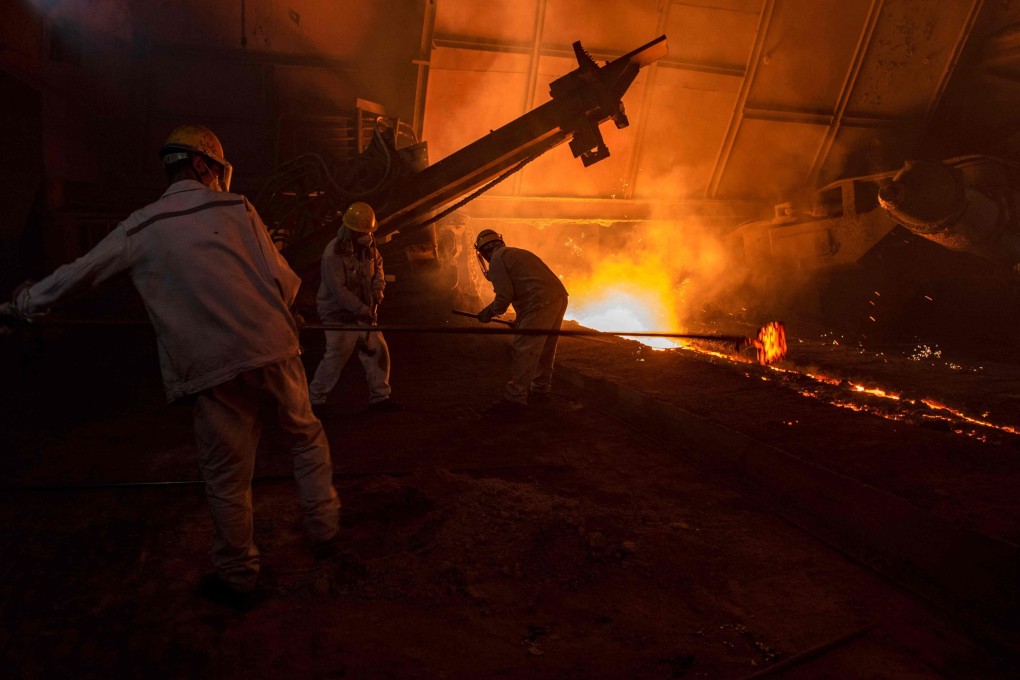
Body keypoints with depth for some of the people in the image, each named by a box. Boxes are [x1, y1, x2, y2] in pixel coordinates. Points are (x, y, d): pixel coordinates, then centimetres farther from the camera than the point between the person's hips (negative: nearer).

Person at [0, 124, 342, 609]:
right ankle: (324, 529, 29)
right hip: (272, 349, 0)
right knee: (305, 435, 22)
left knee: (226, 477, 13)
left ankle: (238, 577, 29)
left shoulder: (139, 229, 8)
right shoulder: (235, 208, 4)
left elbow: (76, 275, 16)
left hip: (210, 369, 1)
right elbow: (285, 283, 0)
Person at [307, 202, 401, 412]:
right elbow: (338, 290, -25)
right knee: (335, 358, -5)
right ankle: (315, 399, 13)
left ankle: (379, 397, 18)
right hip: (339, 314, -7)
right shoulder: (334, 253, -23)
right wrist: (363, 311, -24)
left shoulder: (368, 245, -1)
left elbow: (377, 264, 18)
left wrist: (378, 288, 0)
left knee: (379, 352, 5)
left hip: (362, 312, 7)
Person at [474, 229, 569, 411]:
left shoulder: (497, 259, 1)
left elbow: (504, 296, -7)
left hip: (541, 303, -9)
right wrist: (521, 320, 35)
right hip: (559, 297, 9)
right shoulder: (517, 253, 28)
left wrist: (488, 312, 9)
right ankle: (541, 388, 34)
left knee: (523, 351, -4)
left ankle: (515, 398, -1)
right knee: (545, 348, 21)